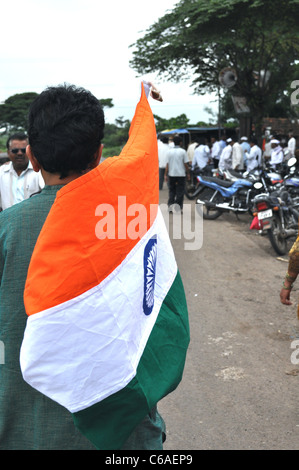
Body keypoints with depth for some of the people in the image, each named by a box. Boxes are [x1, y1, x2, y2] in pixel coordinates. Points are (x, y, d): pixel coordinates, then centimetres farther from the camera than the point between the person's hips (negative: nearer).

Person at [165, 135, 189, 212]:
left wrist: (166, 174, 6)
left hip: (171, 174, 2)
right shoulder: (183, 151, -6)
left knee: (171, 190, 13)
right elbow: (185, 164, -4)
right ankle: (179, 208, 3)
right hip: (181, 174, -2)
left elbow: (167, 164, 0)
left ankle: (170, 205, 2)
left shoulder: (169, 151, 1)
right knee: (180, 192, 4)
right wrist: (188, 173, 7)